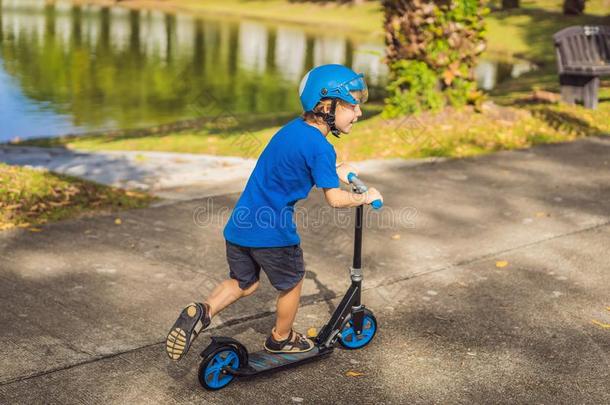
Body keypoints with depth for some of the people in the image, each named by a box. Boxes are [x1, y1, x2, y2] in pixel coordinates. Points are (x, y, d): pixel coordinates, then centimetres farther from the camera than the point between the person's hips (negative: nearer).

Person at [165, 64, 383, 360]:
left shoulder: (292, 129, 10)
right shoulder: (320, 147, -16)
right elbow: (335, 199, -16)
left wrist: (333, 172, 25)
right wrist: (365, 197, 2)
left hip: (240, 225, 7)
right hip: (273, 231, -7)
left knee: (243, 283, 24)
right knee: (291, 284, 19)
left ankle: (201, 312, 1)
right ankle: (281, 339, 38)